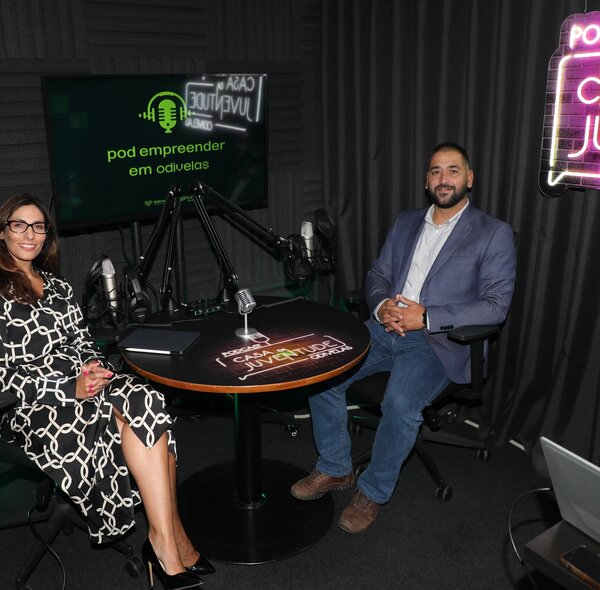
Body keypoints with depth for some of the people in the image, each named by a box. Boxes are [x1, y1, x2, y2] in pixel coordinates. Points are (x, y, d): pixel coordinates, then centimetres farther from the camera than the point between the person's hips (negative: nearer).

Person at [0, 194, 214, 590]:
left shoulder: (58, 287, 21)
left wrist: (94, 367, -6)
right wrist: (70, 389, -20)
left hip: (85, 385, 6)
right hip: (34, 408, -5)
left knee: (147, 405, -28)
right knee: (147, 410, -30)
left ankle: (165, 541, -21)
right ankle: (172, 538, -22)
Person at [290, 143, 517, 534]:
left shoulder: (494, 234, 0)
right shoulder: (406, 223, 18)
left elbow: (496, 306, -8)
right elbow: (377, 274, 18)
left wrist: (426, 318, -18)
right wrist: (382, 305, -6)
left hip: (439, 340, -5)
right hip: (386, 329, 5)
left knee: (401, 403, -31)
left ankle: (373, 493, -4)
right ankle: (335, 469, 7)